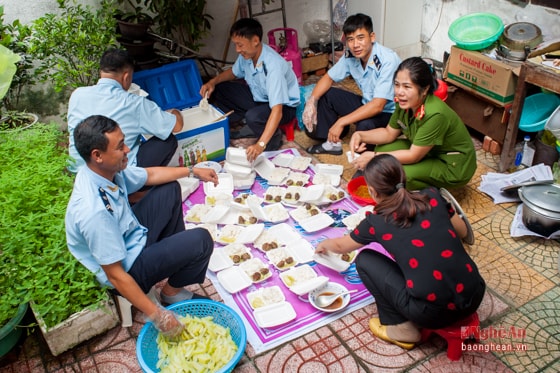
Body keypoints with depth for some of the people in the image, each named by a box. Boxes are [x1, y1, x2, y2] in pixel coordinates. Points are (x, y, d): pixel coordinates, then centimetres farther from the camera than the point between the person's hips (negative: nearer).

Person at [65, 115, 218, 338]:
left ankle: (176, 255, 24)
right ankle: (172, 292, 5)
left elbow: (150, 174, 8)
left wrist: (193, 171, 11)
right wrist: (157, 315, -27)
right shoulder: (94, 211, -38)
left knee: (170, 189, 15)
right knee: (201, 241, -22)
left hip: (133, 235, 9)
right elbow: (115, 275, -31)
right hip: (127, 269, -9)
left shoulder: (106, 170, -12)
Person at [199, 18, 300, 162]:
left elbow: (277, 111, -42)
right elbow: (234, 72, 12)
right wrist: (213, 82, -8)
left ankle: (274, 138, -7)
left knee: (253, 117, -38)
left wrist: (260, 144, -51)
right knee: (218, 90, -1)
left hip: (284, 106, -8)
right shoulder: (247, 55, -12)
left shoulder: (273, 66, -35)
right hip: (258, 96, 8)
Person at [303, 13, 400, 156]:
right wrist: (312, 101, -15)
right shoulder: (350, 56, -9)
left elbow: (378, 106, -34)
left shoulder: (388, 60, -29)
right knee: (324, 95, 0)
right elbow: (329, 78, 4)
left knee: (365, 125, -38)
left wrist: (341, 122, -35)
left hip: (390, 113, -7)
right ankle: (332, 142, 12)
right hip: (367, 104, 7)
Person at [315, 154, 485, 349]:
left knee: (364, 260, 11)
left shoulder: (376, 221, -1)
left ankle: (401, 328, 12)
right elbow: (462, 231, 21)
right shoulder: (432, 196, 5)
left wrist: (324, 245, 41)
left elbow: (341, 246, 19)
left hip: (434, 312, -5)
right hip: (474, 297, 5)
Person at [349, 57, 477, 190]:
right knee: (383, 148, -5)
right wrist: (360, 135, -14)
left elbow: (413, 156, -27)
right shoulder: (405, 102, -12)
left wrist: (373, 157, -25)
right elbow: (389, 133, 2)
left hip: (454, 166, -8)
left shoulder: (434, 114, -34)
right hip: (430, 153, 8)